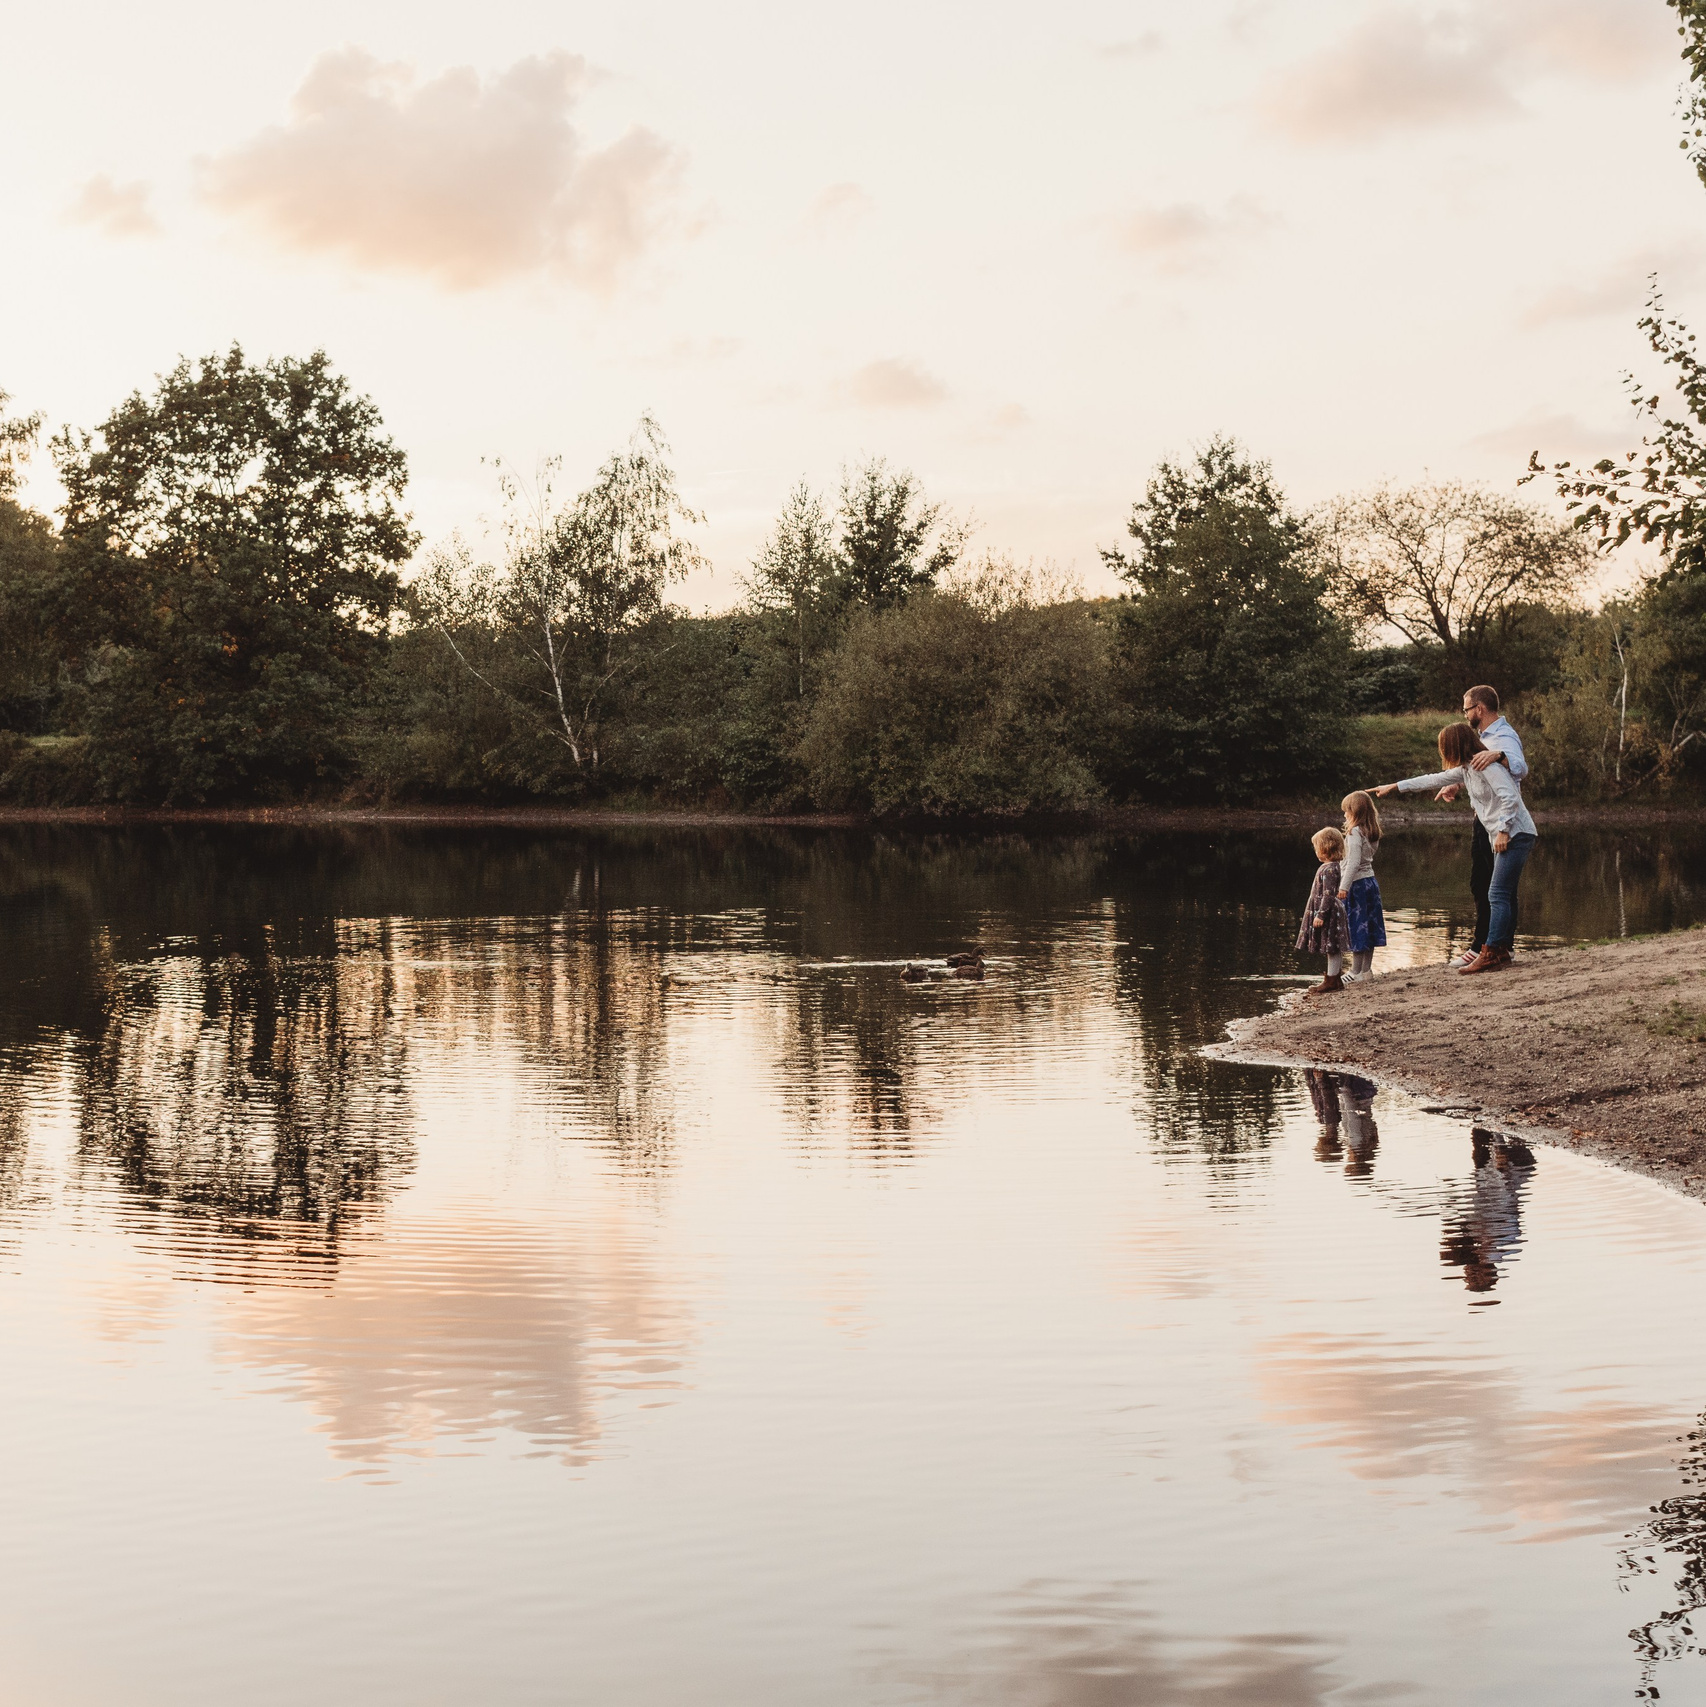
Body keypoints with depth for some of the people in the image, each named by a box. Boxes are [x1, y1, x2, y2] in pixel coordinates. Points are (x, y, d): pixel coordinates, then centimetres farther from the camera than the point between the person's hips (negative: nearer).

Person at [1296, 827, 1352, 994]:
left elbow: (1328, 894, -23)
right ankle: (1336, 979, 20)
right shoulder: (1331, 867, 12)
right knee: (1333, 949, 14)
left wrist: (1320, 914, -23)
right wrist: (1320, 914, 23)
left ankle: (1331, 980, 0)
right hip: (1331, 913, 10)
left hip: (1328, 914, -10)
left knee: (1332, 948, -4)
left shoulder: (1329, 869, -19)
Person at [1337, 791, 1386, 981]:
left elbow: (1354, 861, -22)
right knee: (1368, 926, 11)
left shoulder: (1355, 833, -16)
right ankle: (1366, 969, 17)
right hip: (1370, 880, 8)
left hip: (1356, 884, -8)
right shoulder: (1372, 833, 9)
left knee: (1356, 926, -3)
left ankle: (1356, 971, 0)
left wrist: (1344, 886, -23)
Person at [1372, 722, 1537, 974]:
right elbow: (1434, 780, 26)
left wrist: (1503, 830, -22)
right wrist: (1395, 787, 31)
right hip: (1504, 838, 10)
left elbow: (1510, 797, -22)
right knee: (1504, 896, 7)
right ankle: (1501, 951, 7)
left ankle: (1491, 953, -19)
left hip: (1516, 835, -10)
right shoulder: (1466, 769, 16)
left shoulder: (1487, 766, -14)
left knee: (1498, 894, -15)